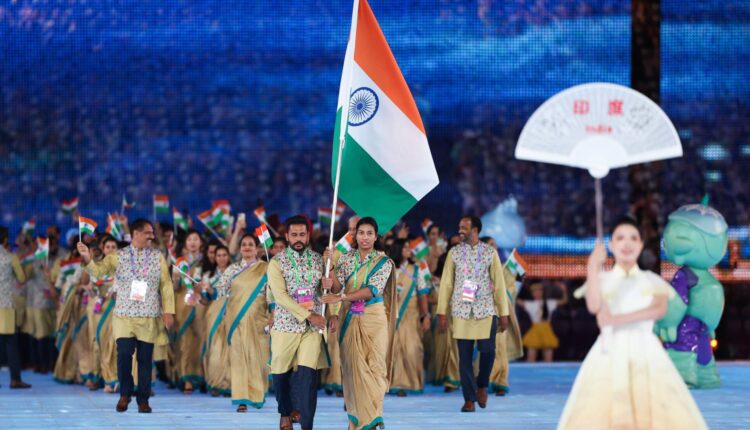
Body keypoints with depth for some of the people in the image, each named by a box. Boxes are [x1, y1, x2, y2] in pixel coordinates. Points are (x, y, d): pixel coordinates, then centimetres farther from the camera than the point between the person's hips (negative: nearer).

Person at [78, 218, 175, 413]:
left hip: (149, 318, 1)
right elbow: (98, 270, -5)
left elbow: (166, 286, 7)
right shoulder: (118, 256, 4)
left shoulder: (158, 257, 7)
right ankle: (125, 393, 8)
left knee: (145, 358, 1)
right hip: (124, 315, -1)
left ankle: (143, 399, 12)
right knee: (124, 354, -12)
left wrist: (168, 311, 1)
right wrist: (87, 259, -25)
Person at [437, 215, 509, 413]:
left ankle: (482, 385, 18)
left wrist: (503, 313, 0)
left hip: (486, 310, -1)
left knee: (487, 350, -10)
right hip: (461, 310, 1)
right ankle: (469, 399, 6)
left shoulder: (490, 253, 3)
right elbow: (446, 283, 6)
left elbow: (499, 283, 3)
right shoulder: (454, 253, 6)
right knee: (464, 356, -1)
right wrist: (442, 312, 0)